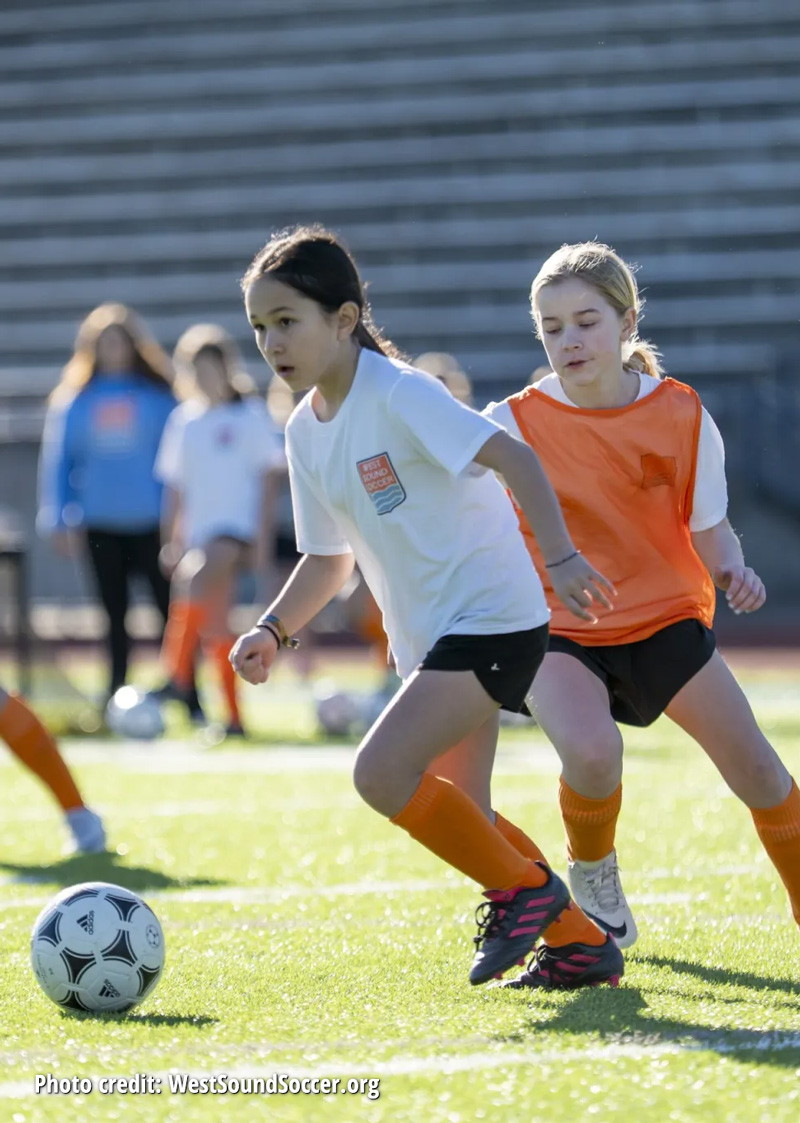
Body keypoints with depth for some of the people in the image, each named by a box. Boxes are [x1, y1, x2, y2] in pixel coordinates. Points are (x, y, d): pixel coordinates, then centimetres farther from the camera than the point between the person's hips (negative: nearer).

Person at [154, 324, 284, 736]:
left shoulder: (251, 416, 0)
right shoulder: (184, 421, 11)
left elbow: (267, 480, -1)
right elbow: (174, 486, 15)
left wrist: (263, 540, -6)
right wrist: (170, 541, 9)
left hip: (237, 526, -5)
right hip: (197, 532, 5)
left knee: (197, 580, -32)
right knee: (213, 627, 3)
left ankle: (178, 679, -32)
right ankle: (233, 716, 9)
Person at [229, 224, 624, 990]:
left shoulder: (399, 395, -16)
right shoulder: (306, 433, 8)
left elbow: (512, 457, -22)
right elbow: (331, 558, 18)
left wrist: (561, 558, -31)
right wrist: (273, 631, 4)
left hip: (491, 616, -9)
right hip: (426, 637, 9)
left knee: (381, 771, -20)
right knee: (458, 818, 9)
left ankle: (523, 887, -2)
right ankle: (581, 944, 23)